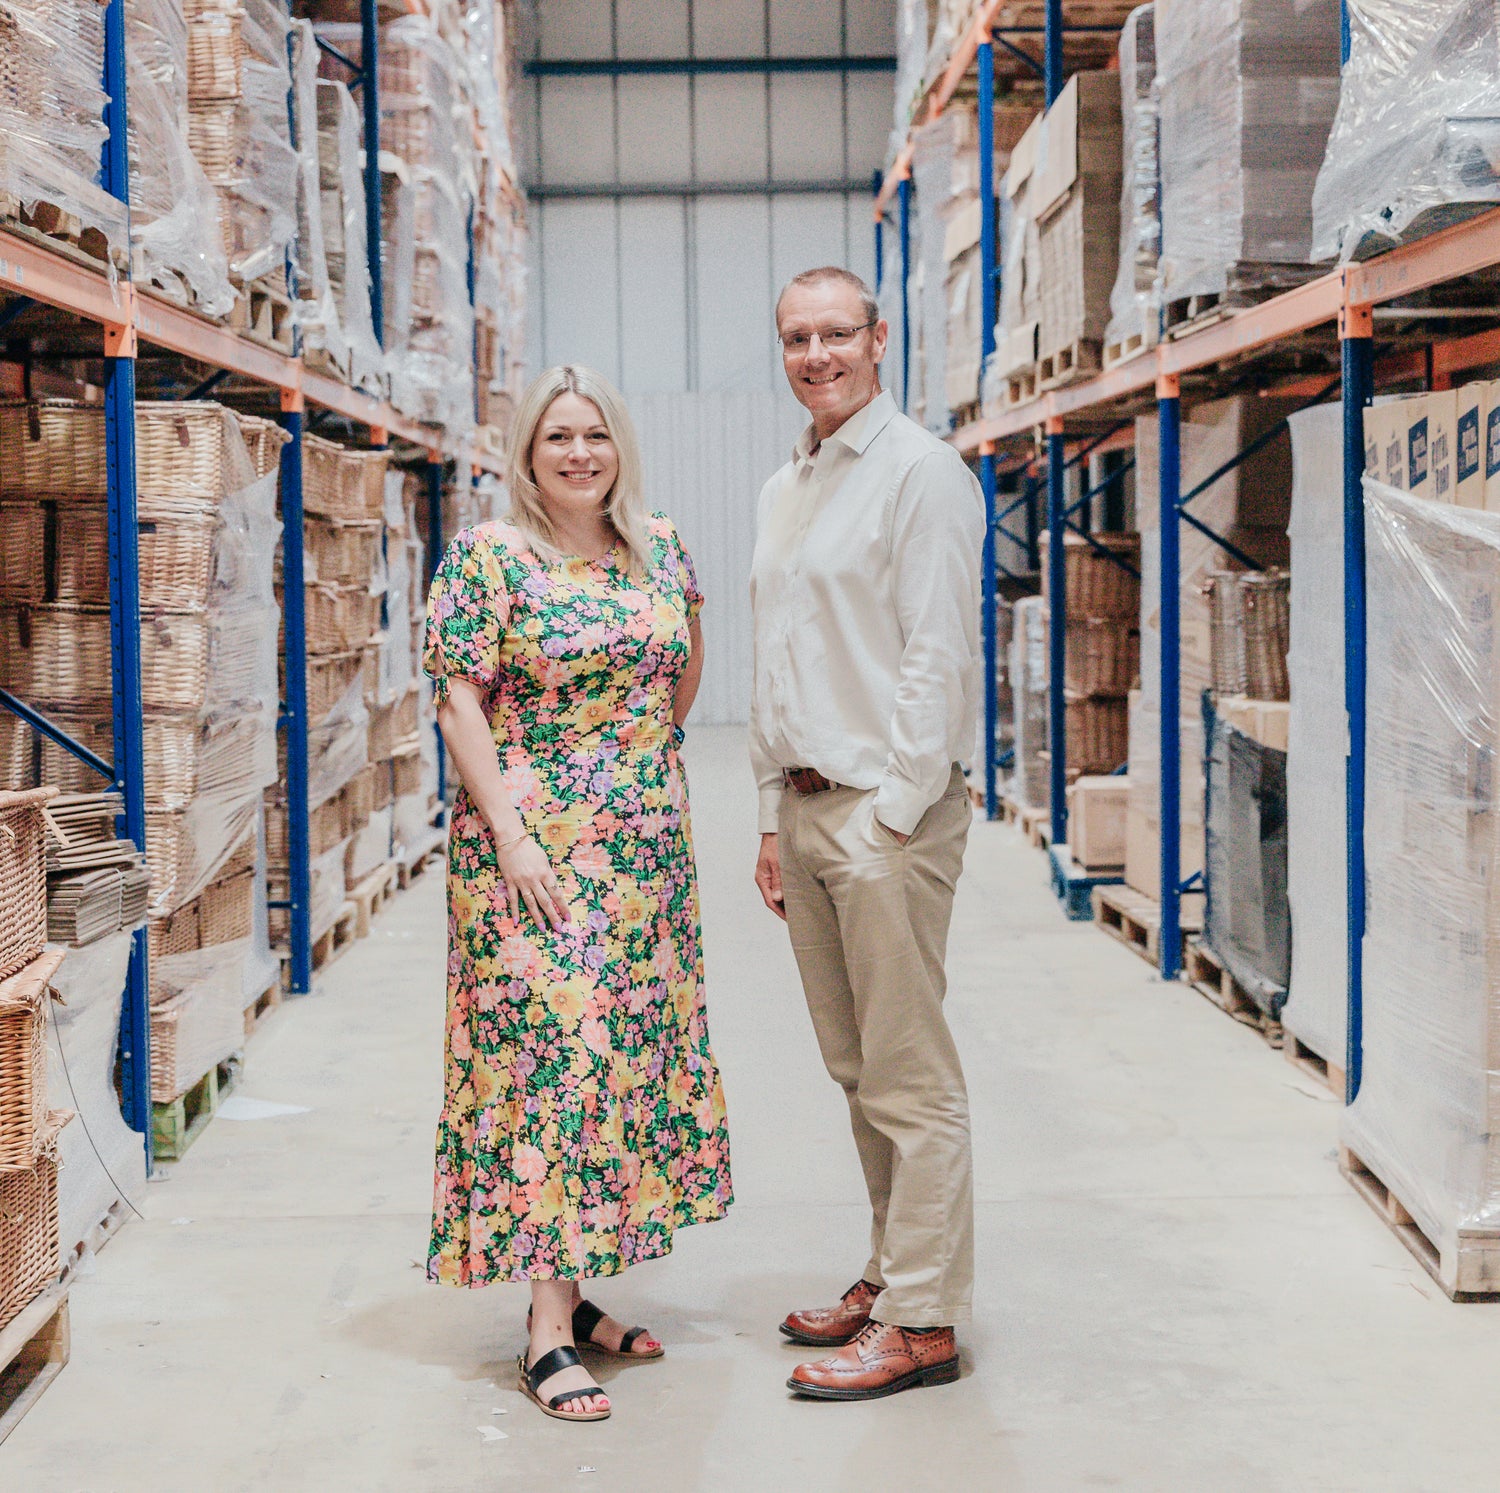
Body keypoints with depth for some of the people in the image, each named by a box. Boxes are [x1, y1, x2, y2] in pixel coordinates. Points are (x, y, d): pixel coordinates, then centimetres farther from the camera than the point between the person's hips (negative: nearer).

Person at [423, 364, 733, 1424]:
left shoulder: (660, 546, 10)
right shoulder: (488, 557, -5)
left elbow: (688, 664, 24)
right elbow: (460, 701, -10)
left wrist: (650, 753, 14)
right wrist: (511, 837, -17)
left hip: (647, 849, 6)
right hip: (538, 848, -6)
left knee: (633, 1053, 8)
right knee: (552, 1053, -10)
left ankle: (576, 1292, 19)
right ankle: (549, 1331, -7)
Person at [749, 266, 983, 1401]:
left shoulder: (922, 473, -8)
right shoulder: (784, 490, 18)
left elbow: (940, 657, -13)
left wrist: (892, 811, -17)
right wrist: (776, 816, 17)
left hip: (889, 808, -8)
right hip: (805, 805, 9)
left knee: (911, 1076, -4)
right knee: (857, 1066, 14)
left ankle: (922, 1320, 1)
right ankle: (892, 1273, 25)